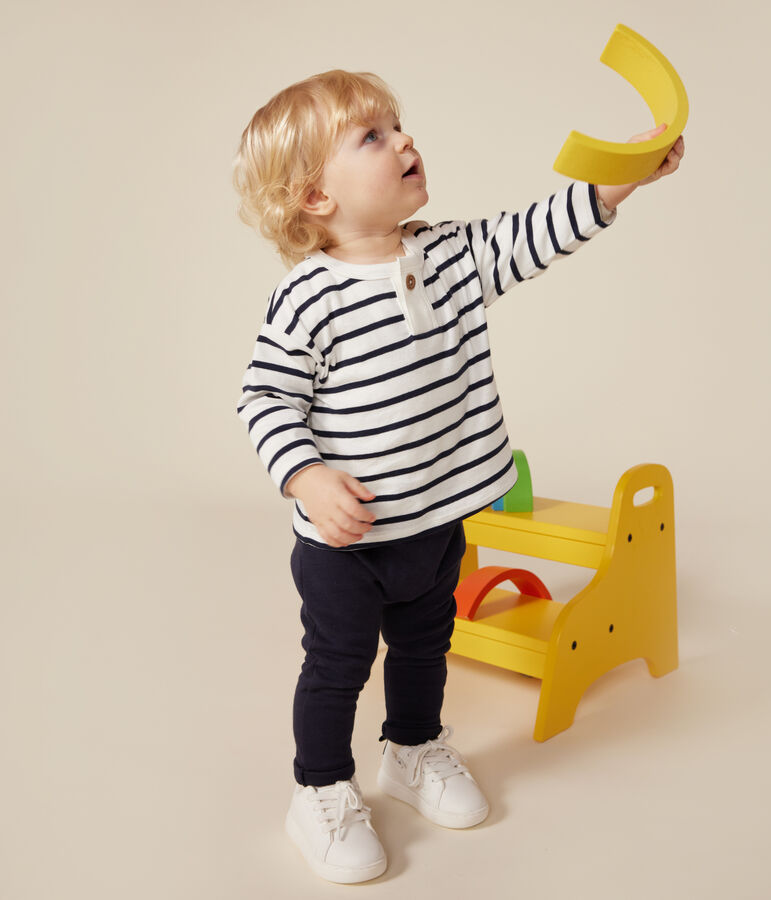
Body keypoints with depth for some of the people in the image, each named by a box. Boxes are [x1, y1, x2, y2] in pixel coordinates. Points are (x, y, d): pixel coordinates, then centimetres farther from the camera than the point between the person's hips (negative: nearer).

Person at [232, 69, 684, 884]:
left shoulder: (453, 253, -2)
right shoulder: (308, 298, -20)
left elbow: (532, 236, 1)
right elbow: (265, 399, -16)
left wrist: (622, 175, -9)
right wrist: (306, 478, -29)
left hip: (438, 521, 6)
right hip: (346, 537, -6)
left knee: (424, 642, 25)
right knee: (338, 664, 10)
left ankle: (415, 754, 50)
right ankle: (322, 796, 32)